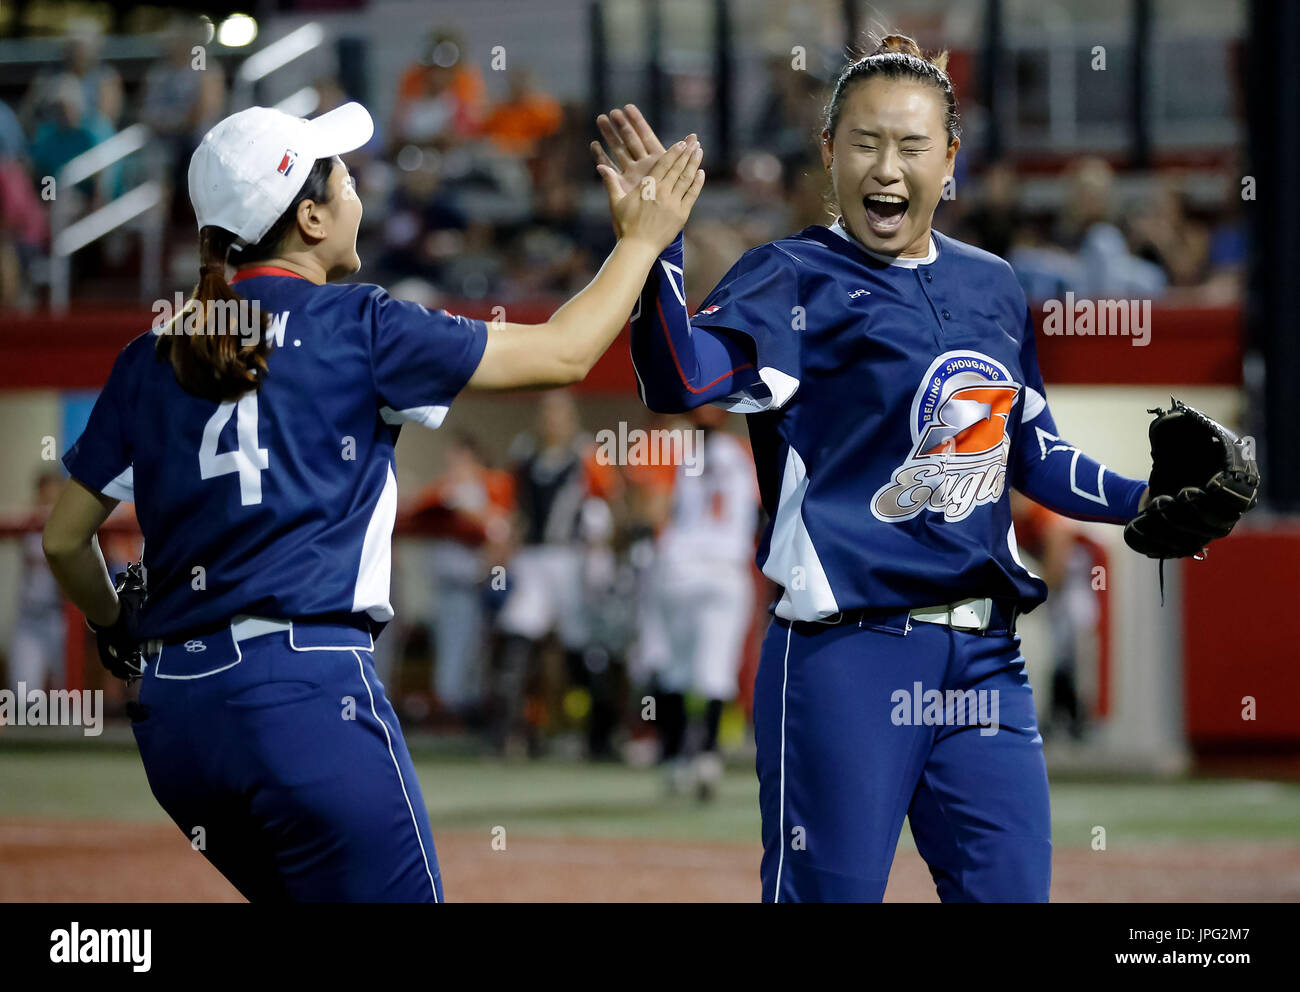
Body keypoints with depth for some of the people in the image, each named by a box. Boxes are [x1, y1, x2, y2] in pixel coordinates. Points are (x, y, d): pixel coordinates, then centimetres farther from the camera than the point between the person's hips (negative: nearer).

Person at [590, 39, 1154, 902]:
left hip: (986, 658, 6)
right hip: (850, 655, -5)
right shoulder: (796, 280, -3)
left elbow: (1034, 455, 24)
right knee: (831, 891, -5)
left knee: (1012, 888, 5)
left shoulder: (992, 287, 15)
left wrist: (1149, 502, 12)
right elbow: (686, 379, -22)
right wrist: (654, 242, -33)